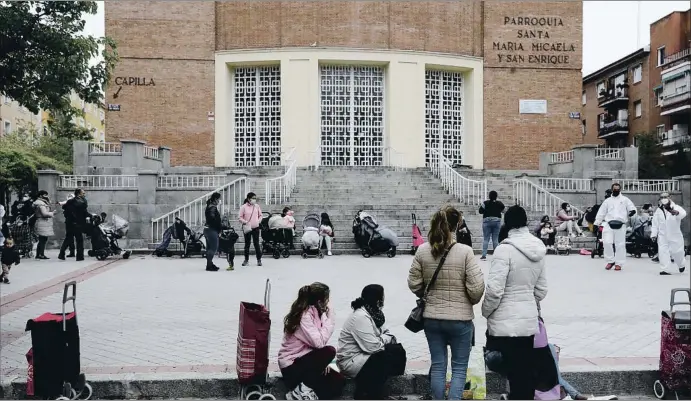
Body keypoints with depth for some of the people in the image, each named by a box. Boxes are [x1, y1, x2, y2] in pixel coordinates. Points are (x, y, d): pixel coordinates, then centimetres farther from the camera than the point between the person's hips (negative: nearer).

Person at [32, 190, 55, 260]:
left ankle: (38, 254, 18)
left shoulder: (43, 203, 18)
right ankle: (41, 254, -7)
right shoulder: (41, 204, -14)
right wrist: (52, 213, -9)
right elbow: (44, 213, -21)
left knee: (41, 240, 14)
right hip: (43, 223, -11)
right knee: (43, 239, -8)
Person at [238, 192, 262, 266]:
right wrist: (244, 222, -17)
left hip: (255, 227, 1)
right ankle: (246, 260, 19)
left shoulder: (257, 206, 5)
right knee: (247, 244, 8)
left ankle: (259, 260, 9)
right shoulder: (243, 207, -4)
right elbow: (240, 217, -2)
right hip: (247, 228, -1)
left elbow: (260, 215, 15)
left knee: (256, 243, 1)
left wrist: (259, 220, -2)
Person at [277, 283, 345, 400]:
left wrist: (323, 363, -5)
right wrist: (329, 318, -21)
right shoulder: (304, 315, -22)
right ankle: (304, 387, -17)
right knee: (329, 351, -26)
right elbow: (319, 343, -30)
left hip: (304, 360, 9)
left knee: (339, 381, 0)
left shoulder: (314, 313, 5)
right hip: (291, 366, -8)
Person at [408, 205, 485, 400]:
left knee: (437, 366, 15)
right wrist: (471, 301, 8)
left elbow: (414, 284, 1)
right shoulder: (465, 251, -16)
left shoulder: (422, 251, -5)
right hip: (460, 318, -3)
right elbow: (476, 288, -14)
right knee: (459, 368, 10)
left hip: (431, 318, 4)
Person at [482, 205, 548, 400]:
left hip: (505, 323, -7)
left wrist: (486, 312, -1)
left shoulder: (505, 248, -15)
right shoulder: (539, 250, 7)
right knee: (526, 376, 14)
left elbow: (494, 289, -17)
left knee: (514, 376, 2)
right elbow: (541, 290, 12)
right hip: (529, 320, 7)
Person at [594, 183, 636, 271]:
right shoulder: (607, 201, 15)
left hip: (620, 225, -1)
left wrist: (632, 211, -17)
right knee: (607, 242, -11)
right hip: (609, 224, 1)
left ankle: (619, 263, 9)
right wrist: (596, 224, 8)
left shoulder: (625, 200, 12)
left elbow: (632, 208, 7)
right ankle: (610, 261, 6)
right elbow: (601, 212, 14)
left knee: (620, 244, 0)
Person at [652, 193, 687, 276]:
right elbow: (655, 223, 8)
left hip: (675, 235, -2)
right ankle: (664, 269, -4)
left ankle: (681, 265, 36)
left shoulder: (676, 208, -6)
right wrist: (654, 234, 2)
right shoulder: (658, 211, 5)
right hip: (662, 236, 2)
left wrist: (677, 213, -54)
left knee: (677, 252, 7)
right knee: (663, 251, -6)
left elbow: (683, 213, -30)